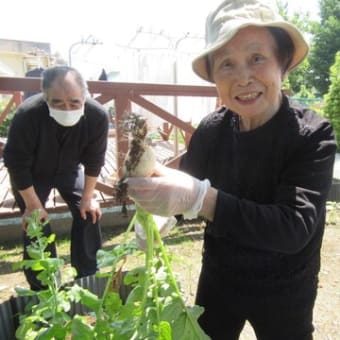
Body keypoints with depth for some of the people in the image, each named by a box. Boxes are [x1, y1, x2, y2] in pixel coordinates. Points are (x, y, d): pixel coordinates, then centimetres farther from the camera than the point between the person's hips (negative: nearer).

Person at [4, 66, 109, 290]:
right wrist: (33, 205, -19)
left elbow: (94, 159, -17)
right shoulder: (27, 115, -38)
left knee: (89, 213, -5)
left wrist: (88, 197, -12)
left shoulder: (97, 115, -31)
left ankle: (90, 277, 15)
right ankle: (43, 288, 12)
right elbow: (17, 165, -26)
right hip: (31, 174, -2)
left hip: (69, 169, 2)